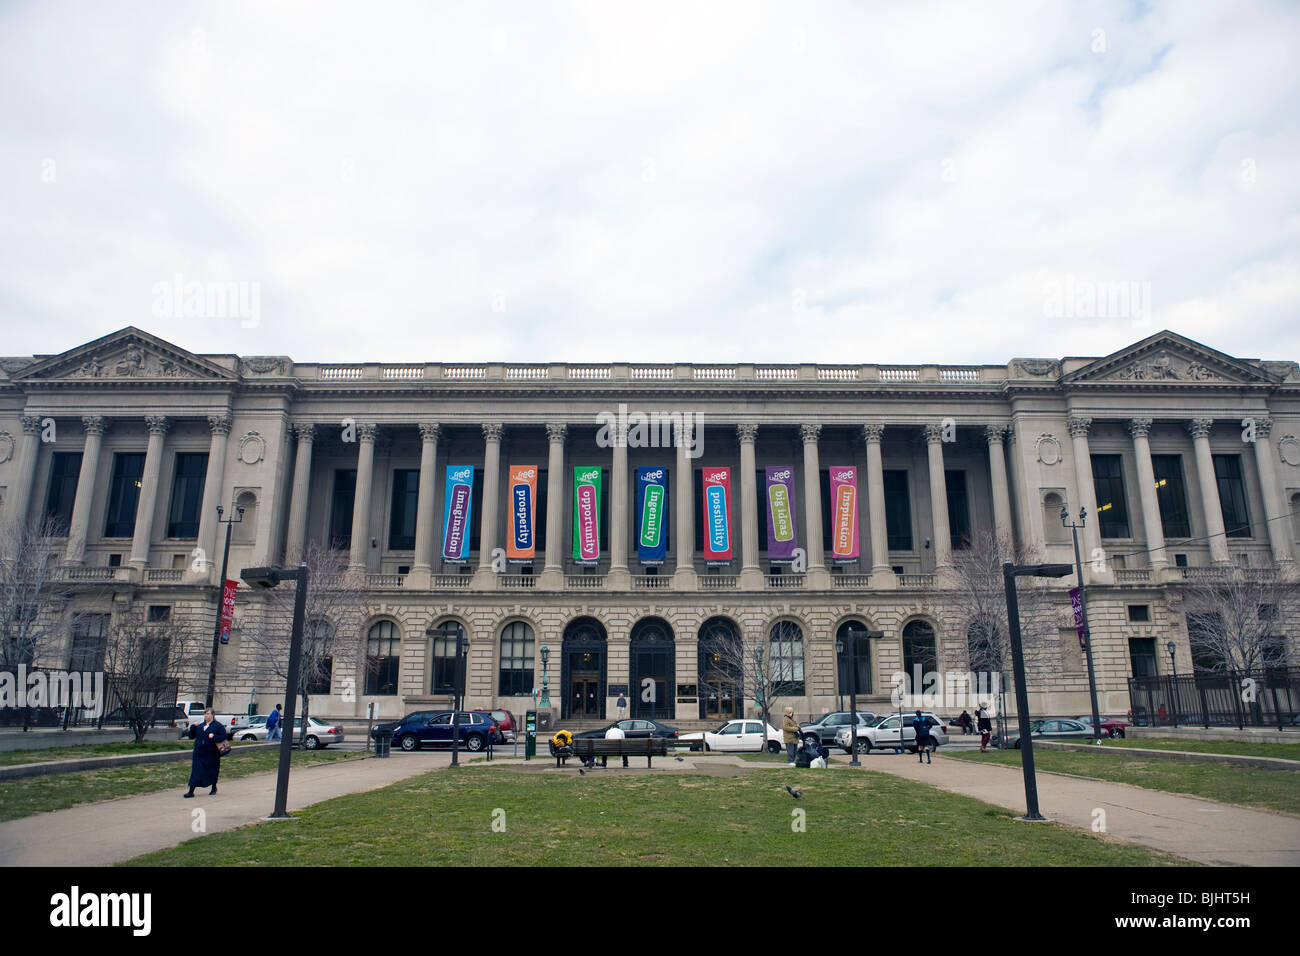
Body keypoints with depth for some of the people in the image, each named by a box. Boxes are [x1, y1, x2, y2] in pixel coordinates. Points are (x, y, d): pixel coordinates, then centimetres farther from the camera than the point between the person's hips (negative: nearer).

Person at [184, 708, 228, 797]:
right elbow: (191, 736, 13)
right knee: (196, 772, -3)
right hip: (199, 753, 4)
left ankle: (214, 788, 28)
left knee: (213, 771, 8)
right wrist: (193, 727, -1)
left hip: (212, 754, -3)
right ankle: (191, 791, -2)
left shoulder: (218, 726, -2)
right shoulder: (200, 726, 14)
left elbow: (223, 736, -8)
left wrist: (214, 737, -22)